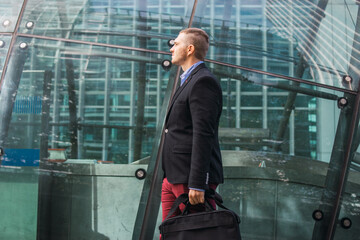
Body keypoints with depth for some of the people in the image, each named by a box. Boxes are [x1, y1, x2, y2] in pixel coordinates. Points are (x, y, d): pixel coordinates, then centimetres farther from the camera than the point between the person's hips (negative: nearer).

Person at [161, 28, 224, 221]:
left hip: (191, 179, -10)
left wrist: (197, 184, -24)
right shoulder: (188, 81, 21)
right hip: (174, 178, 10)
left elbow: (204, 134, -20)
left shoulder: (204, 81, -11)